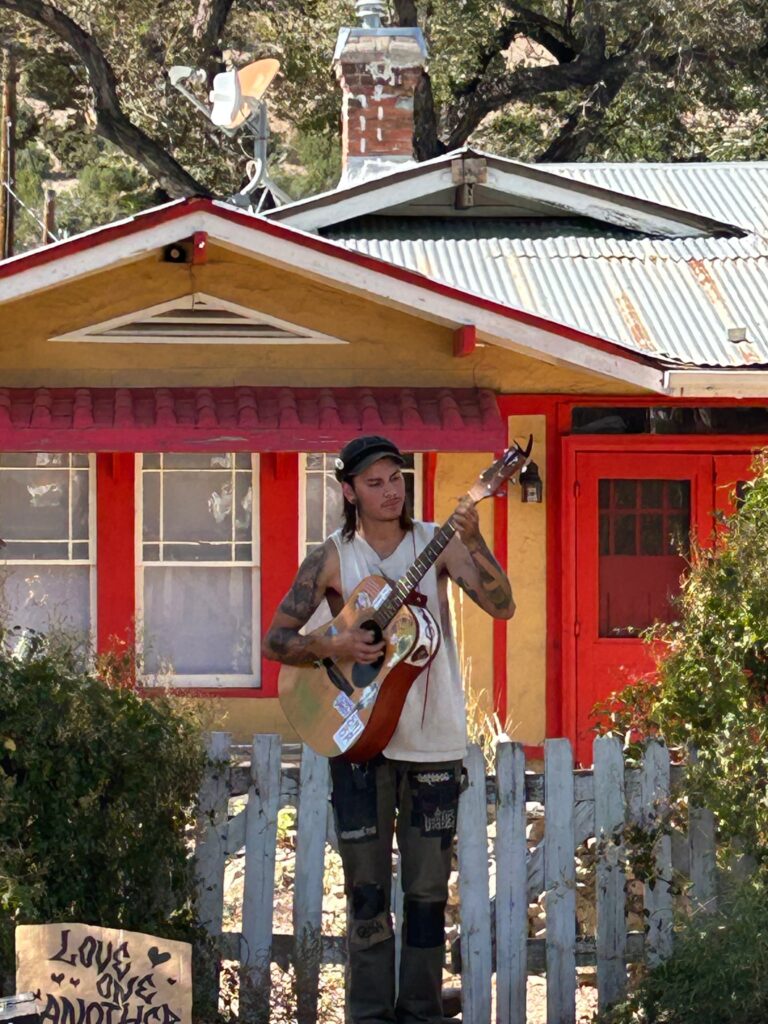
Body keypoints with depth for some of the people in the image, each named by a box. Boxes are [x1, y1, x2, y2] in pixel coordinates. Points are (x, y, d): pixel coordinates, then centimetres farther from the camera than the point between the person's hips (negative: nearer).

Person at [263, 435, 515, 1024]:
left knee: (428, 891, 6)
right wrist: (333, 648, -16)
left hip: (433, 740, 0)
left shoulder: (435, 543, 0)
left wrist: (472, 541, -26)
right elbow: (276, 641, 1)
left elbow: (502, 607, -12)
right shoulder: (333, 559, 0)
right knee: (367, 891, 2)